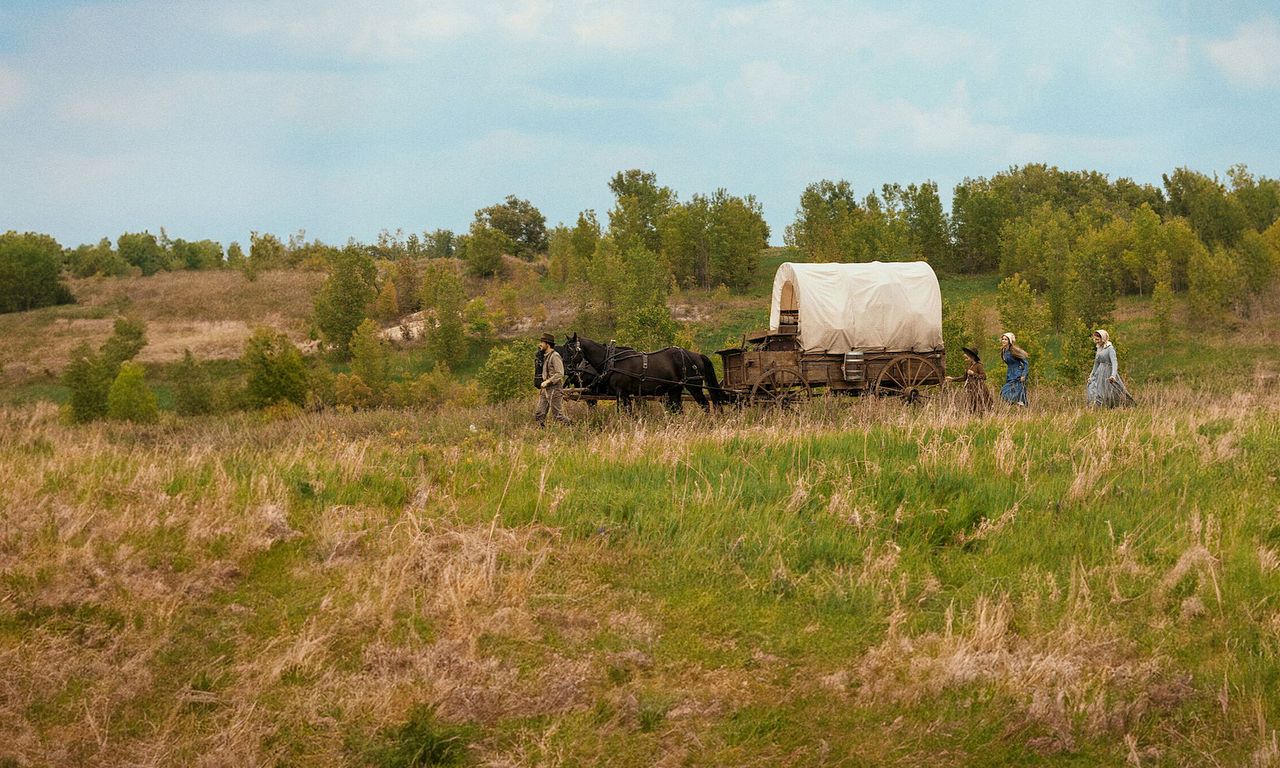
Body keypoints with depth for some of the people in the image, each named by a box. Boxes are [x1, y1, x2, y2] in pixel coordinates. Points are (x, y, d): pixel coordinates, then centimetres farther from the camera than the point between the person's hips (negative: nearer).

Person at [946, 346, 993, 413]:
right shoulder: (970, 366, 12)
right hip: (971, 389, 8)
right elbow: (964, 377, 21)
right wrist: (953, 378, 20)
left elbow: (984, 376, -16)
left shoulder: (978, 366, -11)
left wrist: (973, 374, -18)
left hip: (978, 390, -8)